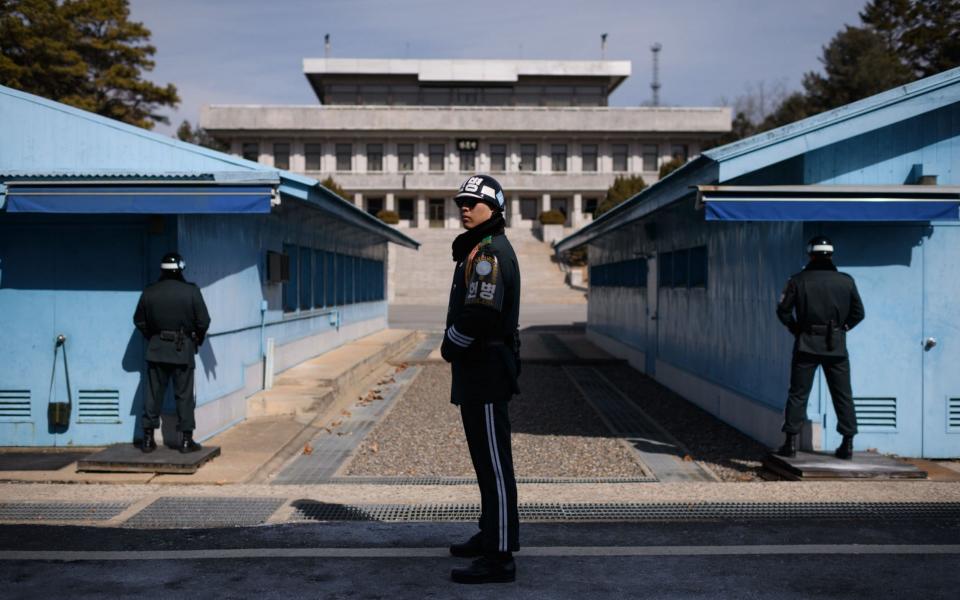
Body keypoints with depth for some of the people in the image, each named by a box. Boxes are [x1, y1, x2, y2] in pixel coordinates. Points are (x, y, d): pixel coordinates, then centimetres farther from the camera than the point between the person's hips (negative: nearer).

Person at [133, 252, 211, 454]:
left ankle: (148, 439, 11)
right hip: (183, 350, -2)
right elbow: (203, 321, -6)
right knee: (184, 395, 4)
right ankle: (186, 439, 5)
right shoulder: (191, 291, -9)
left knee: (153, 394, 8)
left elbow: (139, 321, 9)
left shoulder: (149, 292, 0)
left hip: (156, 349, 3)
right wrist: (197, 339, 12)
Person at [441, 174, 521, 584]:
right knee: (485, 459, 19)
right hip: (476, 370, 11)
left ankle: (499, 557, -5)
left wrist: (449, 347, -11)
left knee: (494, 462, -8)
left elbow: (480, 316, -26)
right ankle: (491, 535, 31)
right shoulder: (476, 250, 19)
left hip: (487, 370, -11)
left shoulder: (490, 251, -16)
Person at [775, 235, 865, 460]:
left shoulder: (798, 280, -3)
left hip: (807, 344, -1)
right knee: (843, 395, 8)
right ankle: (848, 443, 8)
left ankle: (790, 443, 3)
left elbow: (783, 311, -3)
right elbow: (858, 312, 6)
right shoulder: (846, 281, 2)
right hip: (836, 346, 1)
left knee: (798, 394, 5)